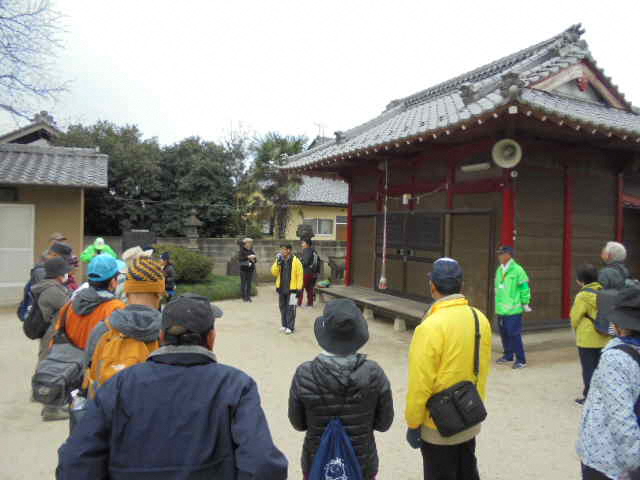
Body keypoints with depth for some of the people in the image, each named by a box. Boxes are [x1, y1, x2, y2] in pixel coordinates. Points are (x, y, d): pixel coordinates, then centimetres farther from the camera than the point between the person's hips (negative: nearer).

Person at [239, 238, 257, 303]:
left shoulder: (252, 251, 10)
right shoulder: (242, 251, -4)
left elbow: (255, 260, 16)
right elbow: (239, 259, -17)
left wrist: (254, 258, -7)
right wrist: (248, 257, -23)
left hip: (251, 269, 4)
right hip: (244, 269, -4)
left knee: (249, 283, 4)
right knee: (243, 283, 0)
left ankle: (248, 296, 9)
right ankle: (244, 297, 7)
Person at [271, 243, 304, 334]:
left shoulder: (296, 261, -10)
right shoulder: (279, 260, 5)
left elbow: (300, 275, -8)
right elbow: (274, 272, 1)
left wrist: (299, 289, -10)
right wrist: (278, 263, -13)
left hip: (291, 289, -5)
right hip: (281, 288, 5)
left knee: (290, 308, -3)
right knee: (283, 307, 13)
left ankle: (291, 327, 5)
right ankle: (284, 325, 25)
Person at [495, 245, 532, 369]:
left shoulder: (517, 270, -12)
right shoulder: (499, 270, 10)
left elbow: (525, 288, -11)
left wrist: (525, 304, -8)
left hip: (513, 309, -7)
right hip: (501, 309, 7)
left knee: (514, 334, -5)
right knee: (504, 334, 14)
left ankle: (521, 360, 6)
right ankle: (508, 356, 29)